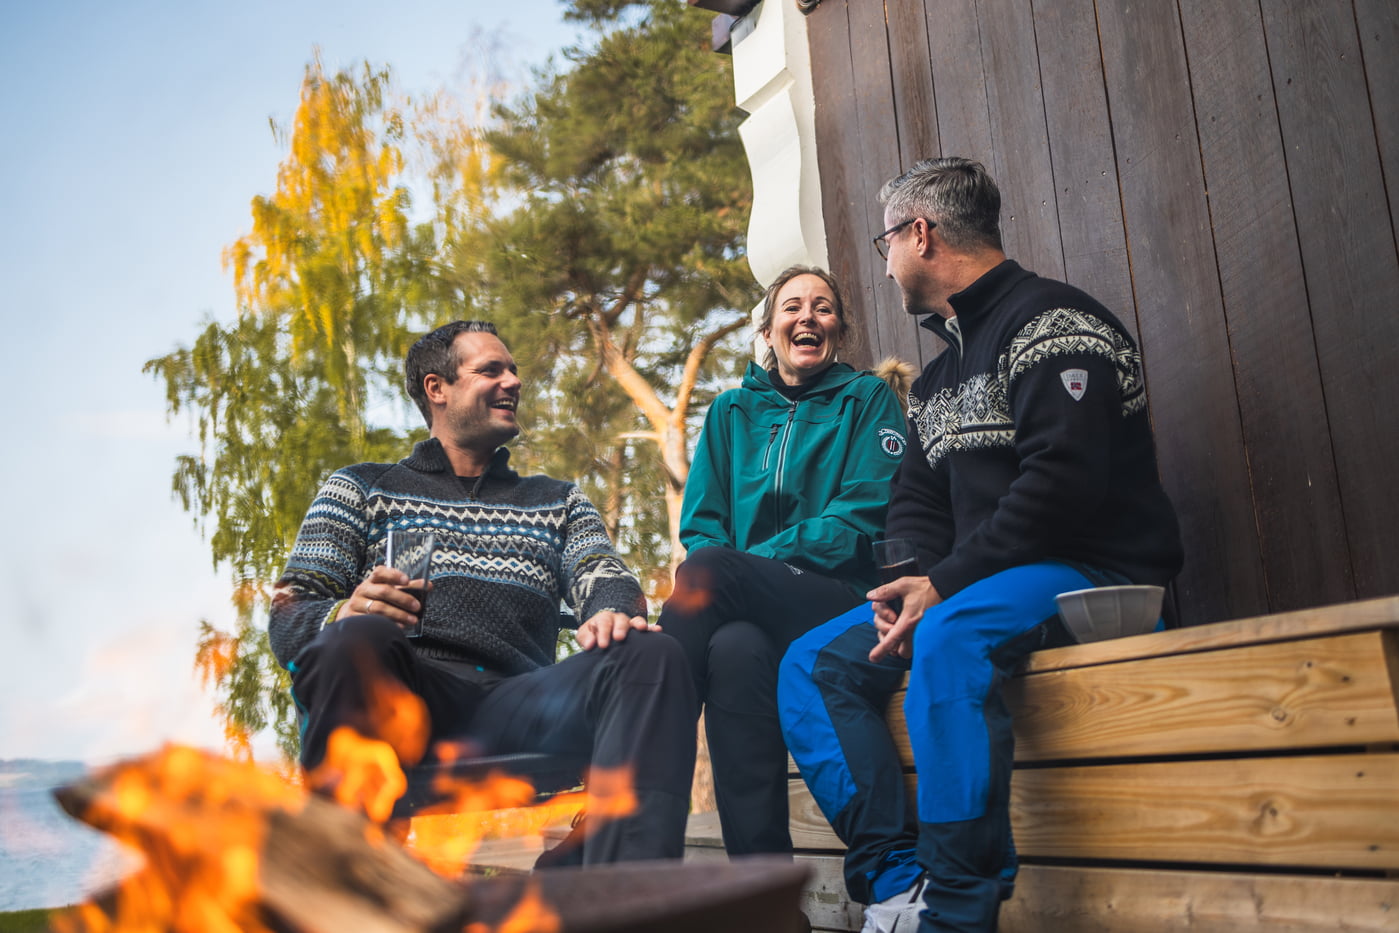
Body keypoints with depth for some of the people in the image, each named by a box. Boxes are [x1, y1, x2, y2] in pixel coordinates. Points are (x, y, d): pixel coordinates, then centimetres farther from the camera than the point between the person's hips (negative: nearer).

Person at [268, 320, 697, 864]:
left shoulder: (558, 502, 31)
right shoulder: (361, 488, 24)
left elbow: (603, 575, 12)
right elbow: (287, 616, 13)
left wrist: (614, 611, -15)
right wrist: (346, 614, -13)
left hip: (516, 705, 2)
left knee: (652, 657, -27)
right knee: (357, 641, -36)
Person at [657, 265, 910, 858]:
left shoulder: (867, 400, 12)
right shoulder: (731, 412, 23)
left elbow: (862, 520, -3)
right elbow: (700, 525, 14)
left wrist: (751, 562, -14)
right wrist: (715, 580, -10)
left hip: (839, 604, -3)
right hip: (750, 613, 3)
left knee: (711, 569, -32)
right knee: (735, 649, -36)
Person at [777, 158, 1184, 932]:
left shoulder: (1051, 321, -8)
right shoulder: (938, 376, 21)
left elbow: (1065, 482, -21)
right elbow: (915, 505, 18)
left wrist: (944, 586, -21)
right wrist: (904, 585, -4)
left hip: (1095, 574, -9)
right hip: (967, 587, 9)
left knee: (949, 637, -37)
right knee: (812, 663, -3)